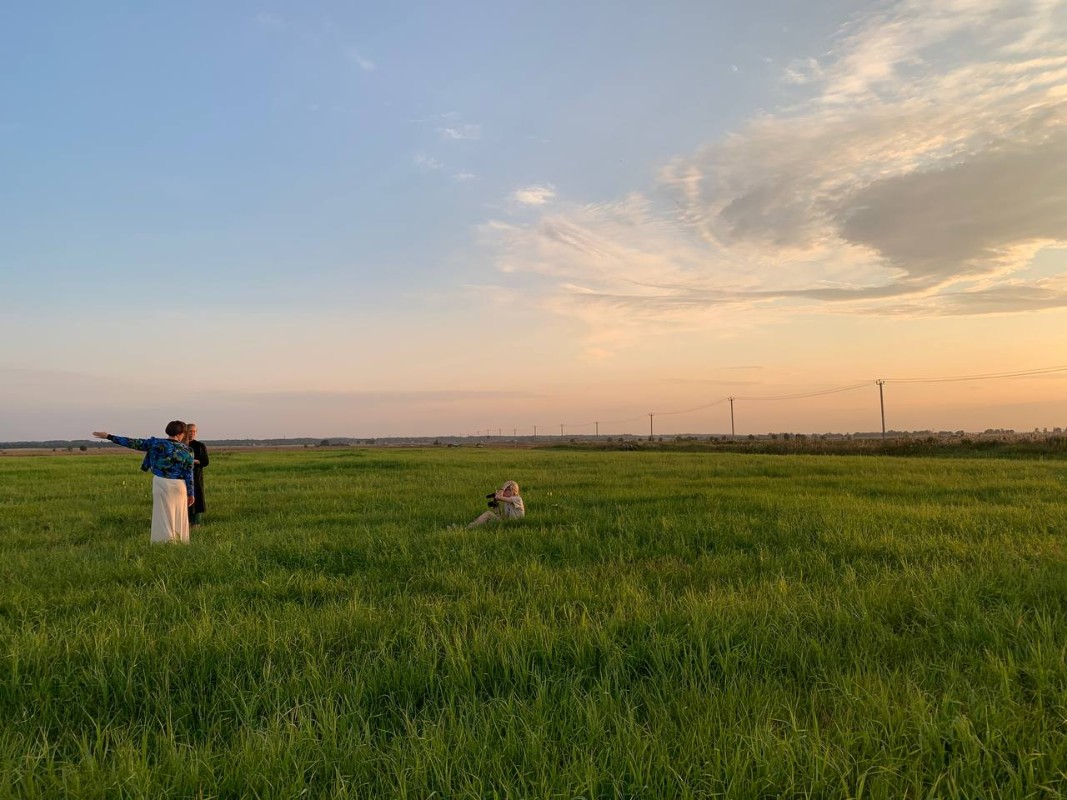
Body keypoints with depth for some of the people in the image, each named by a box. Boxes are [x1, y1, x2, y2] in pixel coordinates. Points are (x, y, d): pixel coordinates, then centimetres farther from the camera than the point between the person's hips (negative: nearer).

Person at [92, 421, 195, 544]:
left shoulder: (157, 443, -5)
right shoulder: (186, 450, -2)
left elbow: (133, 443, -2)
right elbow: (189, 473, -1)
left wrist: (109, 436, 7)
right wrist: (191, 493, 5)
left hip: (162, 483, -1)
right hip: (179, 485, 1)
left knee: (164, 515, 4)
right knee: (179, 516, 11)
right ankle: (180, 542, 16)